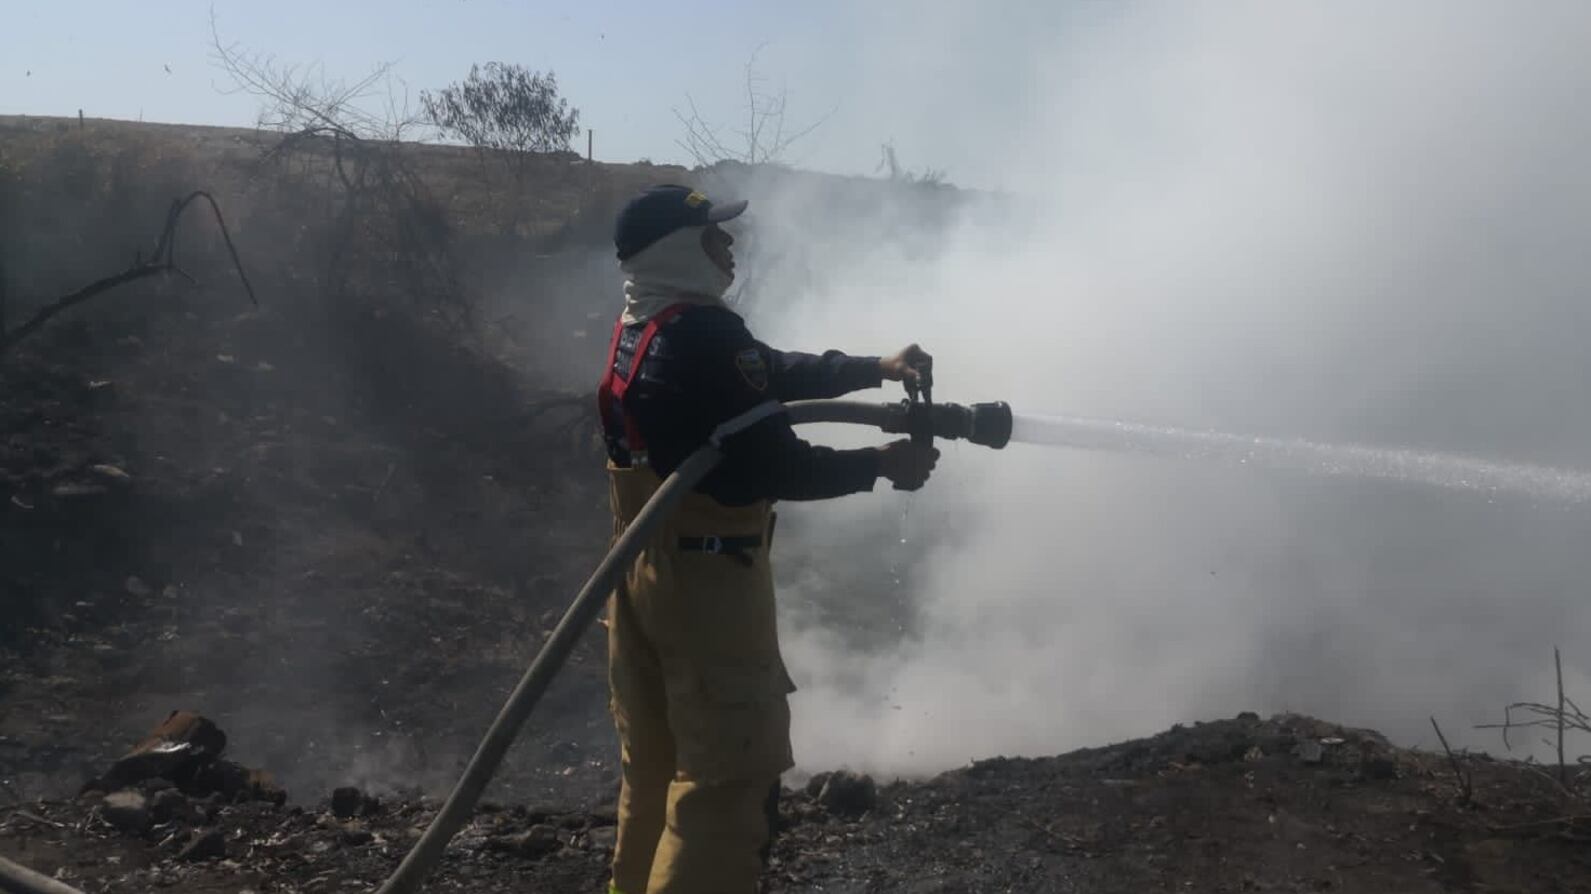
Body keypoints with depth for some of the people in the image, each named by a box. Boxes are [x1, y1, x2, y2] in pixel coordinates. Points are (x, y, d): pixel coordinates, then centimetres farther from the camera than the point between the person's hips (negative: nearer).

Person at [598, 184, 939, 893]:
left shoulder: (636, 330, 10)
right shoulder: (704, 337, -20)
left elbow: (774, 372, 15)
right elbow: (774, 467, -21)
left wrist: (875, 369, 13)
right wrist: (882, 464, -9)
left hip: (640, 570, 10)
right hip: (708, 578, -10)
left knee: (654, 766, 20)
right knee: (728, 778, -1)